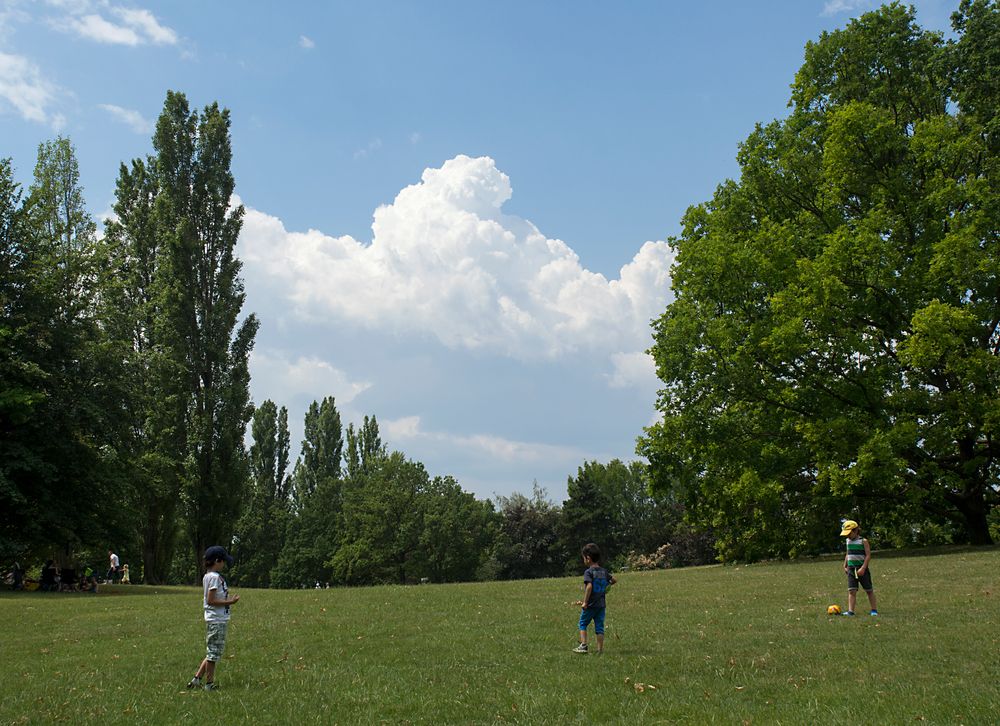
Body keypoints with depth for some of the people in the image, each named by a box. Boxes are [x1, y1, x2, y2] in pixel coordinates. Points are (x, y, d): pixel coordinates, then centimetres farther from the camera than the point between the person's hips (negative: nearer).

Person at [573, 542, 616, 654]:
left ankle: (583, 646, 6)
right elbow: (614, 580, 12)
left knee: (583, 624, 12)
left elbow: (589, 586, -25)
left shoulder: (588, 572, -14)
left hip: (590, 604, -5)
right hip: (601, 604, 5)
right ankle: (600, 650, 7)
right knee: (599, 627, 8)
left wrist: (585, 602, -21)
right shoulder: (604, 571, 6)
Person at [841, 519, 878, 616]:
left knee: (869, 590, 7)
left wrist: (863, 568, -20)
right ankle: (850, 611, -9)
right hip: (851, 569, 5)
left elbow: (868, 555, -13)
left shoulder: (863, 541, -8)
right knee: (851, 591, -5)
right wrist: (845, 566, 14)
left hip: (862, 570, -5)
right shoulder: (849, 541, 9)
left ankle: (874, 610, 16)